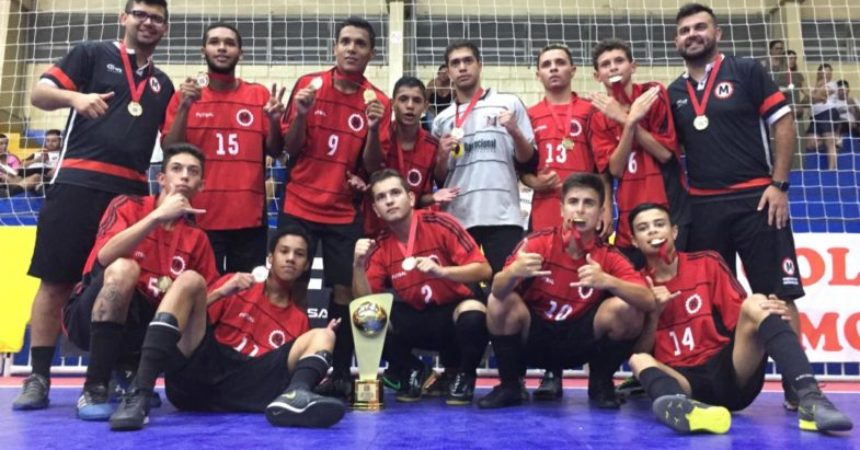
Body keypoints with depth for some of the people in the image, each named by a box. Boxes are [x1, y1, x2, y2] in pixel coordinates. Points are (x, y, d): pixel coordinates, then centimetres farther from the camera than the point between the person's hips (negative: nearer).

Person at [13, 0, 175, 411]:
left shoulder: (162, 84, 20)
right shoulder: (91, 54, 8)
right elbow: (39, 94, 0)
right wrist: (74, 97, -19)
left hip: (132, 190, 4)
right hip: (78, 182, -3)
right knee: (56, 281, -1)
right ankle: (39, 377, 7)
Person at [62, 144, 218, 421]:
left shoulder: (197, 239, 7)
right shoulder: (129, 206, -3)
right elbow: (105, 257, -22)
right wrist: (158, 215, -27)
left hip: (144, 328, 3)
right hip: (88, 318, -3)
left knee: (192, 280, -21)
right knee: (123, 268, -31)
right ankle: (94, 388, -25)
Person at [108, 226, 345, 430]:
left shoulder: (299, 319, 23)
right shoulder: (233, 284, 18)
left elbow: (288, 366, 16)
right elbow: (192, 320, 8)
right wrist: (220, 293, -6)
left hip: (245, 387, 1)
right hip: (198, 371, -1)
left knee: (323, 336, -8)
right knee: (190, 281, -16)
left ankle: (295, 395, -46)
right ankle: (139, 394, -33)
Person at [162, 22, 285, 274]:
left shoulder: (260, 95, 8)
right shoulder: (185, 94, 6)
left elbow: (275, 152, 8)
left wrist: (274, 121, -11)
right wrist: (184, 107, -14)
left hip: (249, 218, 1)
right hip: (200, 217, -1)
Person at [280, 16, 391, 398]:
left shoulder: (377, 102, 1)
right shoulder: (308, 84, 2)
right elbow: (289, 148, 2)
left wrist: (374, 129, -18)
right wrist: (301, 114, -16)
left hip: (345, 211, 0)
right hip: (299, 206, 0)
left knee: (345, 290, -1)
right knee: (294, 286, 2)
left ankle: (341, 374, 9)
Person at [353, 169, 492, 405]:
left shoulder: (440, 224, -14)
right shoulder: (379, 247, -3)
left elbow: (484, 270, -17)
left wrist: (441, 271, -32)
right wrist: (358, 265, -23)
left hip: (454, 312, -3)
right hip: (415, 319, 3)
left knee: (474, 315, -36)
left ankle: (464, 375, -2)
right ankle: (415, 371, 7)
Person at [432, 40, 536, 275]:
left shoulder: (508, 104, 9)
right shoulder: (442, 120, 15)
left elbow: (529, 162, 6)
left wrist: (515, 132, -11)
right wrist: (442, 156, -2)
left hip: (502, 217, -2)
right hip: (456, 220, 3)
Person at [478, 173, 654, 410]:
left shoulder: (609, 257, -11)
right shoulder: (538, 242, -14)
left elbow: (648, 301, -23)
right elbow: (497, 290, -22)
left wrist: (607, 282, -43)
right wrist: (513, 272, -47)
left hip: (582, 341, 1)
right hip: (534, 337, 0)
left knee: (627, 309, -23)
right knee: (500, 302, -27)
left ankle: (601, 385, 2)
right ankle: (510, 384, -4)